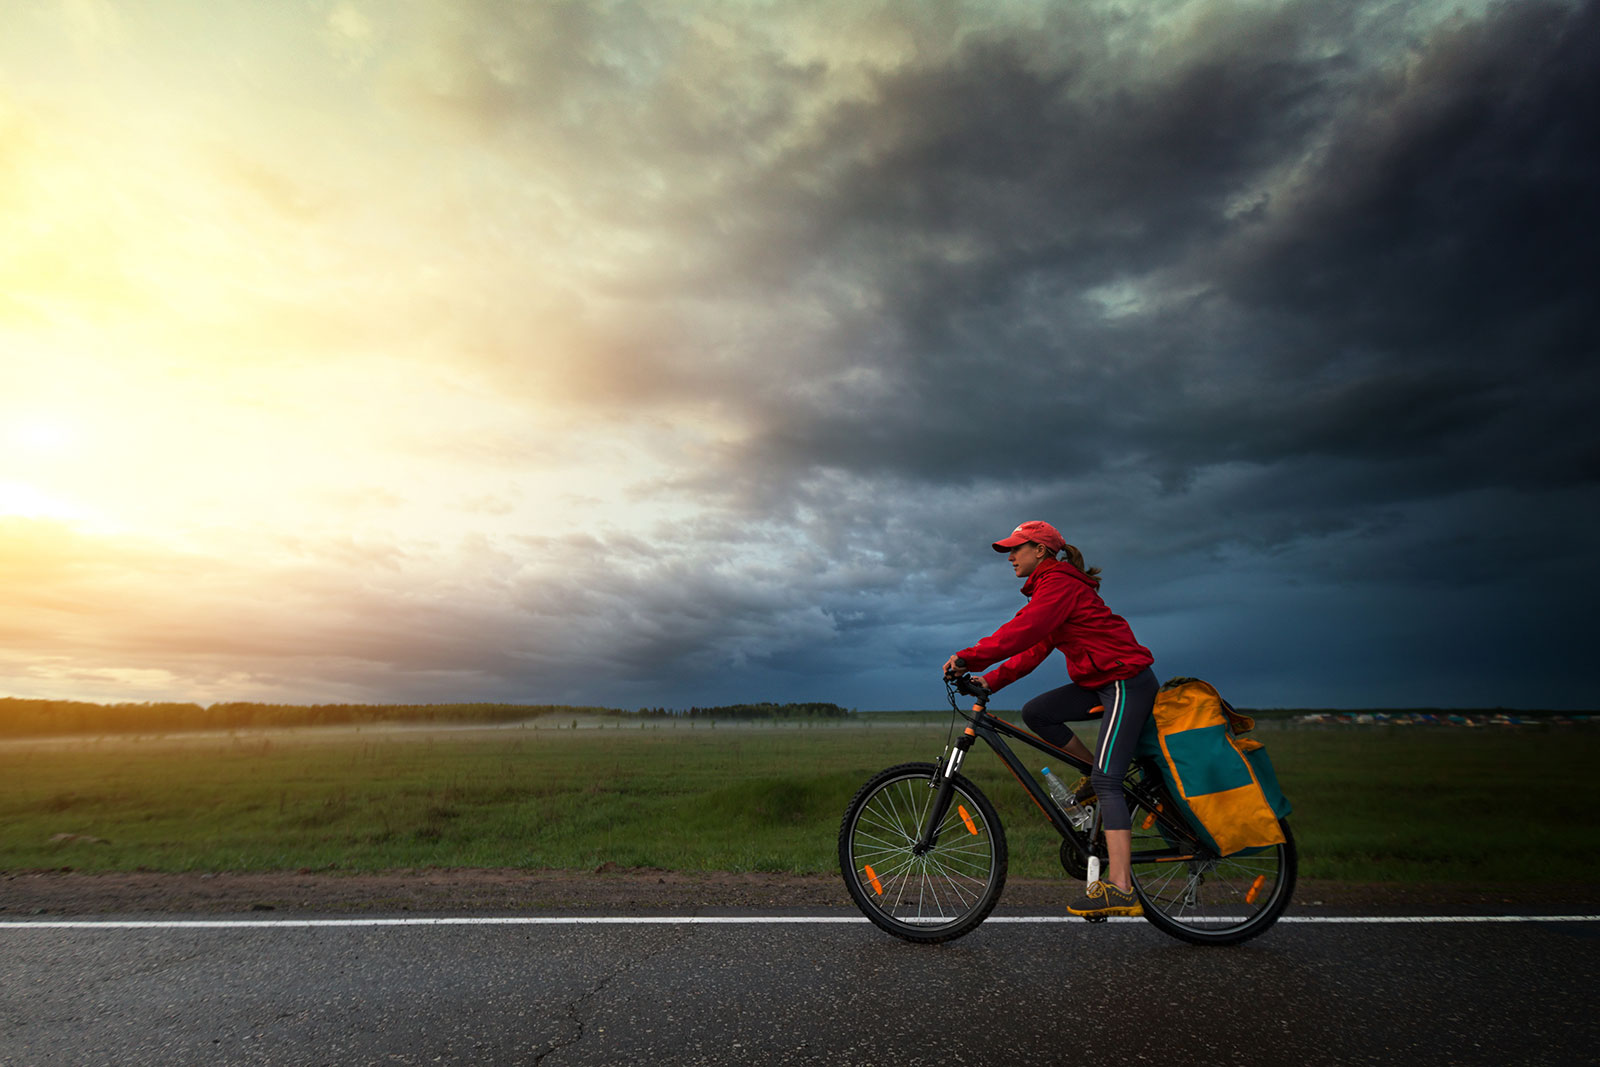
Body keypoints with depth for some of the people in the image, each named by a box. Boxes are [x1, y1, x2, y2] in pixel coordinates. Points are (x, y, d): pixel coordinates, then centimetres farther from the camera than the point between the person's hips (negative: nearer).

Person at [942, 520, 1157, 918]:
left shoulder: (1059, 584, -14)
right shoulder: (1053, 586, 18)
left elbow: (1022, 631, -26)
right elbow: (1036, 647, 15)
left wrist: (969, 657, -24)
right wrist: (991, 680, 6)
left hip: (1127, 682, -10)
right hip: (1101, 682, 10)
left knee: (1106, 782, -14)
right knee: (1035, 713, 2)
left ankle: (1120, 888, -15)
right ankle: (1095, 771, 14)